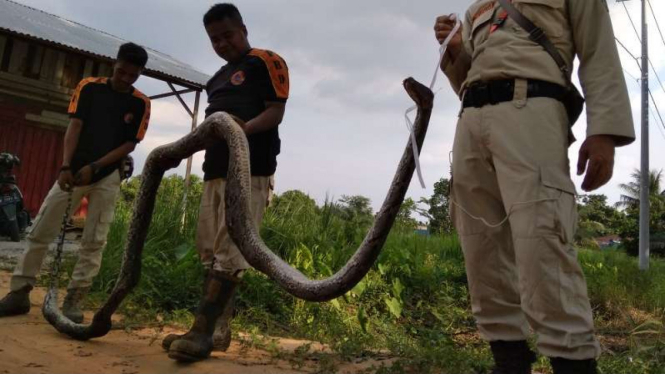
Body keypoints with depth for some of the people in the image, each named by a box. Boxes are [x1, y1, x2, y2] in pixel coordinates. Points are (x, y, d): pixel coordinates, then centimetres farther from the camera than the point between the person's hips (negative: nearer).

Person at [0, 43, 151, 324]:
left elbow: (130, 144, -3)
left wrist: (94, 167, -12)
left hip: (107, 177, -1)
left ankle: (73, 301, 7)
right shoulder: (89, 87, 2)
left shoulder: (141, 104, -1)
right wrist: (66, 166, -16)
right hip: (75, 170, 1)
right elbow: (75, 126, -5)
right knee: (40, 232, 0)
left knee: (93, 242, -1)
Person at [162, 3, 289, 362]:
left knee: (230, 252, -12)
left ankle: (203, 332, -12)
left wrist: (245, 128, -27)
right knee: (211, 251, 7)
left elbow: (275, 112, -8)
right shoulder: (216, 79, 27)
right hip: (215, 170, 9)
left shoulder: (266, 62, 2)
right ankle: (218, 329, 15)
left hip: (250, 171, -9)